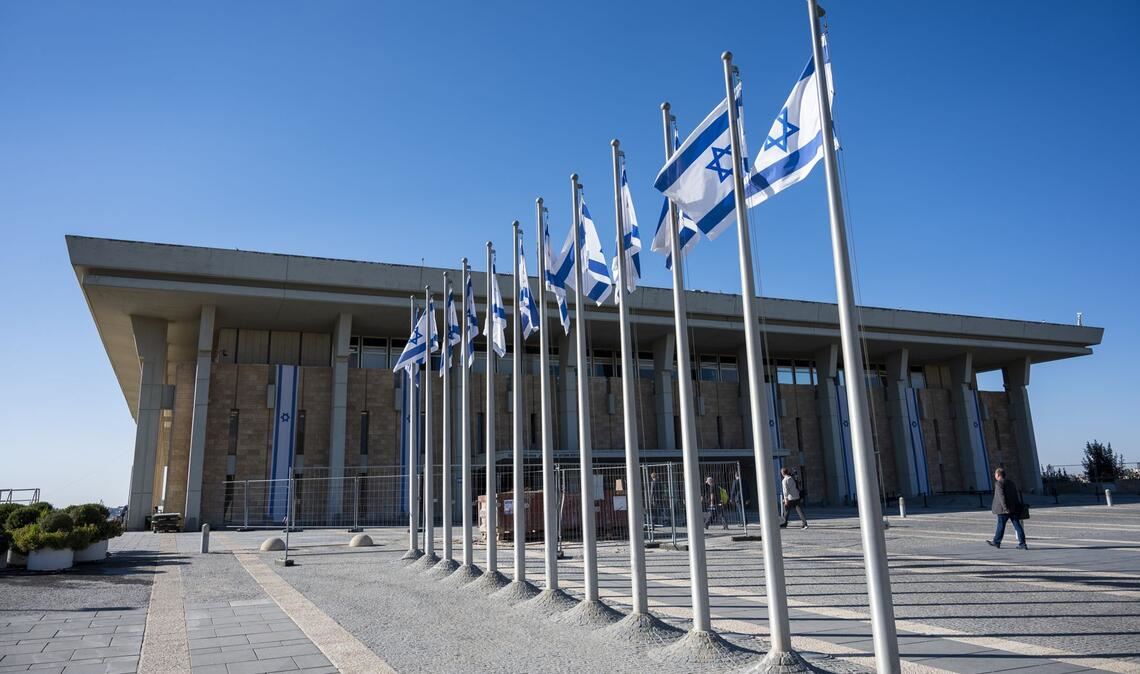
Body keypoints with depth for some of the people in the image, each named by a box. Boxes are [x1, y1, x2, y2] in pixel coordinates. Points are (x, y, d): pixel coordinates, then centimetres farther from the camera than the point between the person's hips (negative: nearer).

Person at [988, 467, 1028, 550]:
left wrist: (1005, 508, -20)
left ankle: (996, 541, 17)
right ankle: (1022, 544, 1)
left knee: (1001, 525, 5)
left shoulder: (999, 483, -10)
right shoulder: (1011, 482, 14)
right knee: (1017, 525, 5)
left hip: (1004, 509, -7)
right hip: (1014, 508, 7)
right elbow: (1017, 494, 17)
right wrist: (1018, 507, 20)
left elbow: (1001, 496, -19)